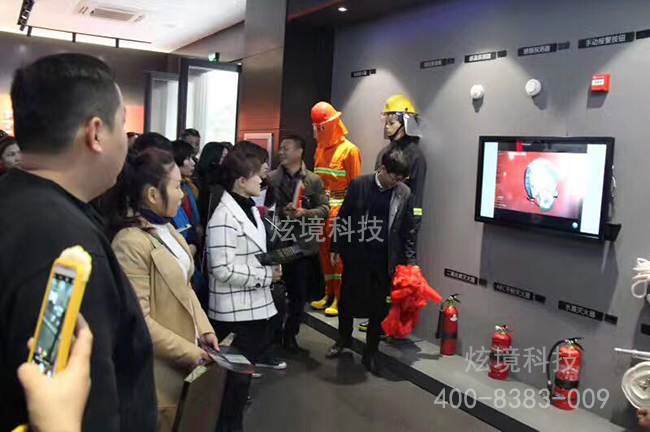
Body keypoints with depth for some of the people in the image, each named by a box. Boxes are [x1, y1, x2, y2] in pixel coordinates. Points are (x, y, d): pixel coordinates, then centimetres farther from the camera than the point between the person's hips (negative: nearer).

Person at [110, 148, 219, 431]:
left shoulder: (168, 231, 7)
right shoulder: (131, 243, -22)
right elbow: (138, 321, -23)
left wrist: (204, 329, 2)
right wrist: (191, 353, -18)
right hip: (161, 369, -8)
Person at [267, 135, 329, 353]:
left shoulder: (314, 180, 2)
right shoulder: (271, 178, 2)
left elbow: (325, 209, -2)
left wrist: (304, 213, -17)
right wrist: (282, 212, -17)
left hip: (303, 244, 0)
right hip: (276, 243, 0)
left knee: (299, 294, 8)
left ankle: (290, 335, 25)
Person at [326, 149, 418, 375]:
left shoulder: (405, 193, -3)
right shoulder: (359, 185, -6)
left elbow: (408, 230, 1)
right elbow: (343, 218, 0)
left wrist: (411, 260, -4)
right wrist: (336, 248, 0)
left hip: (385, 260, 1)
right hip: (356, 255, 0)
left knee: (379, 307, 6)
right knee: (347, 299, 14)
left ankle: (371, 353, 23)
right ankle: (343, 339, 39)